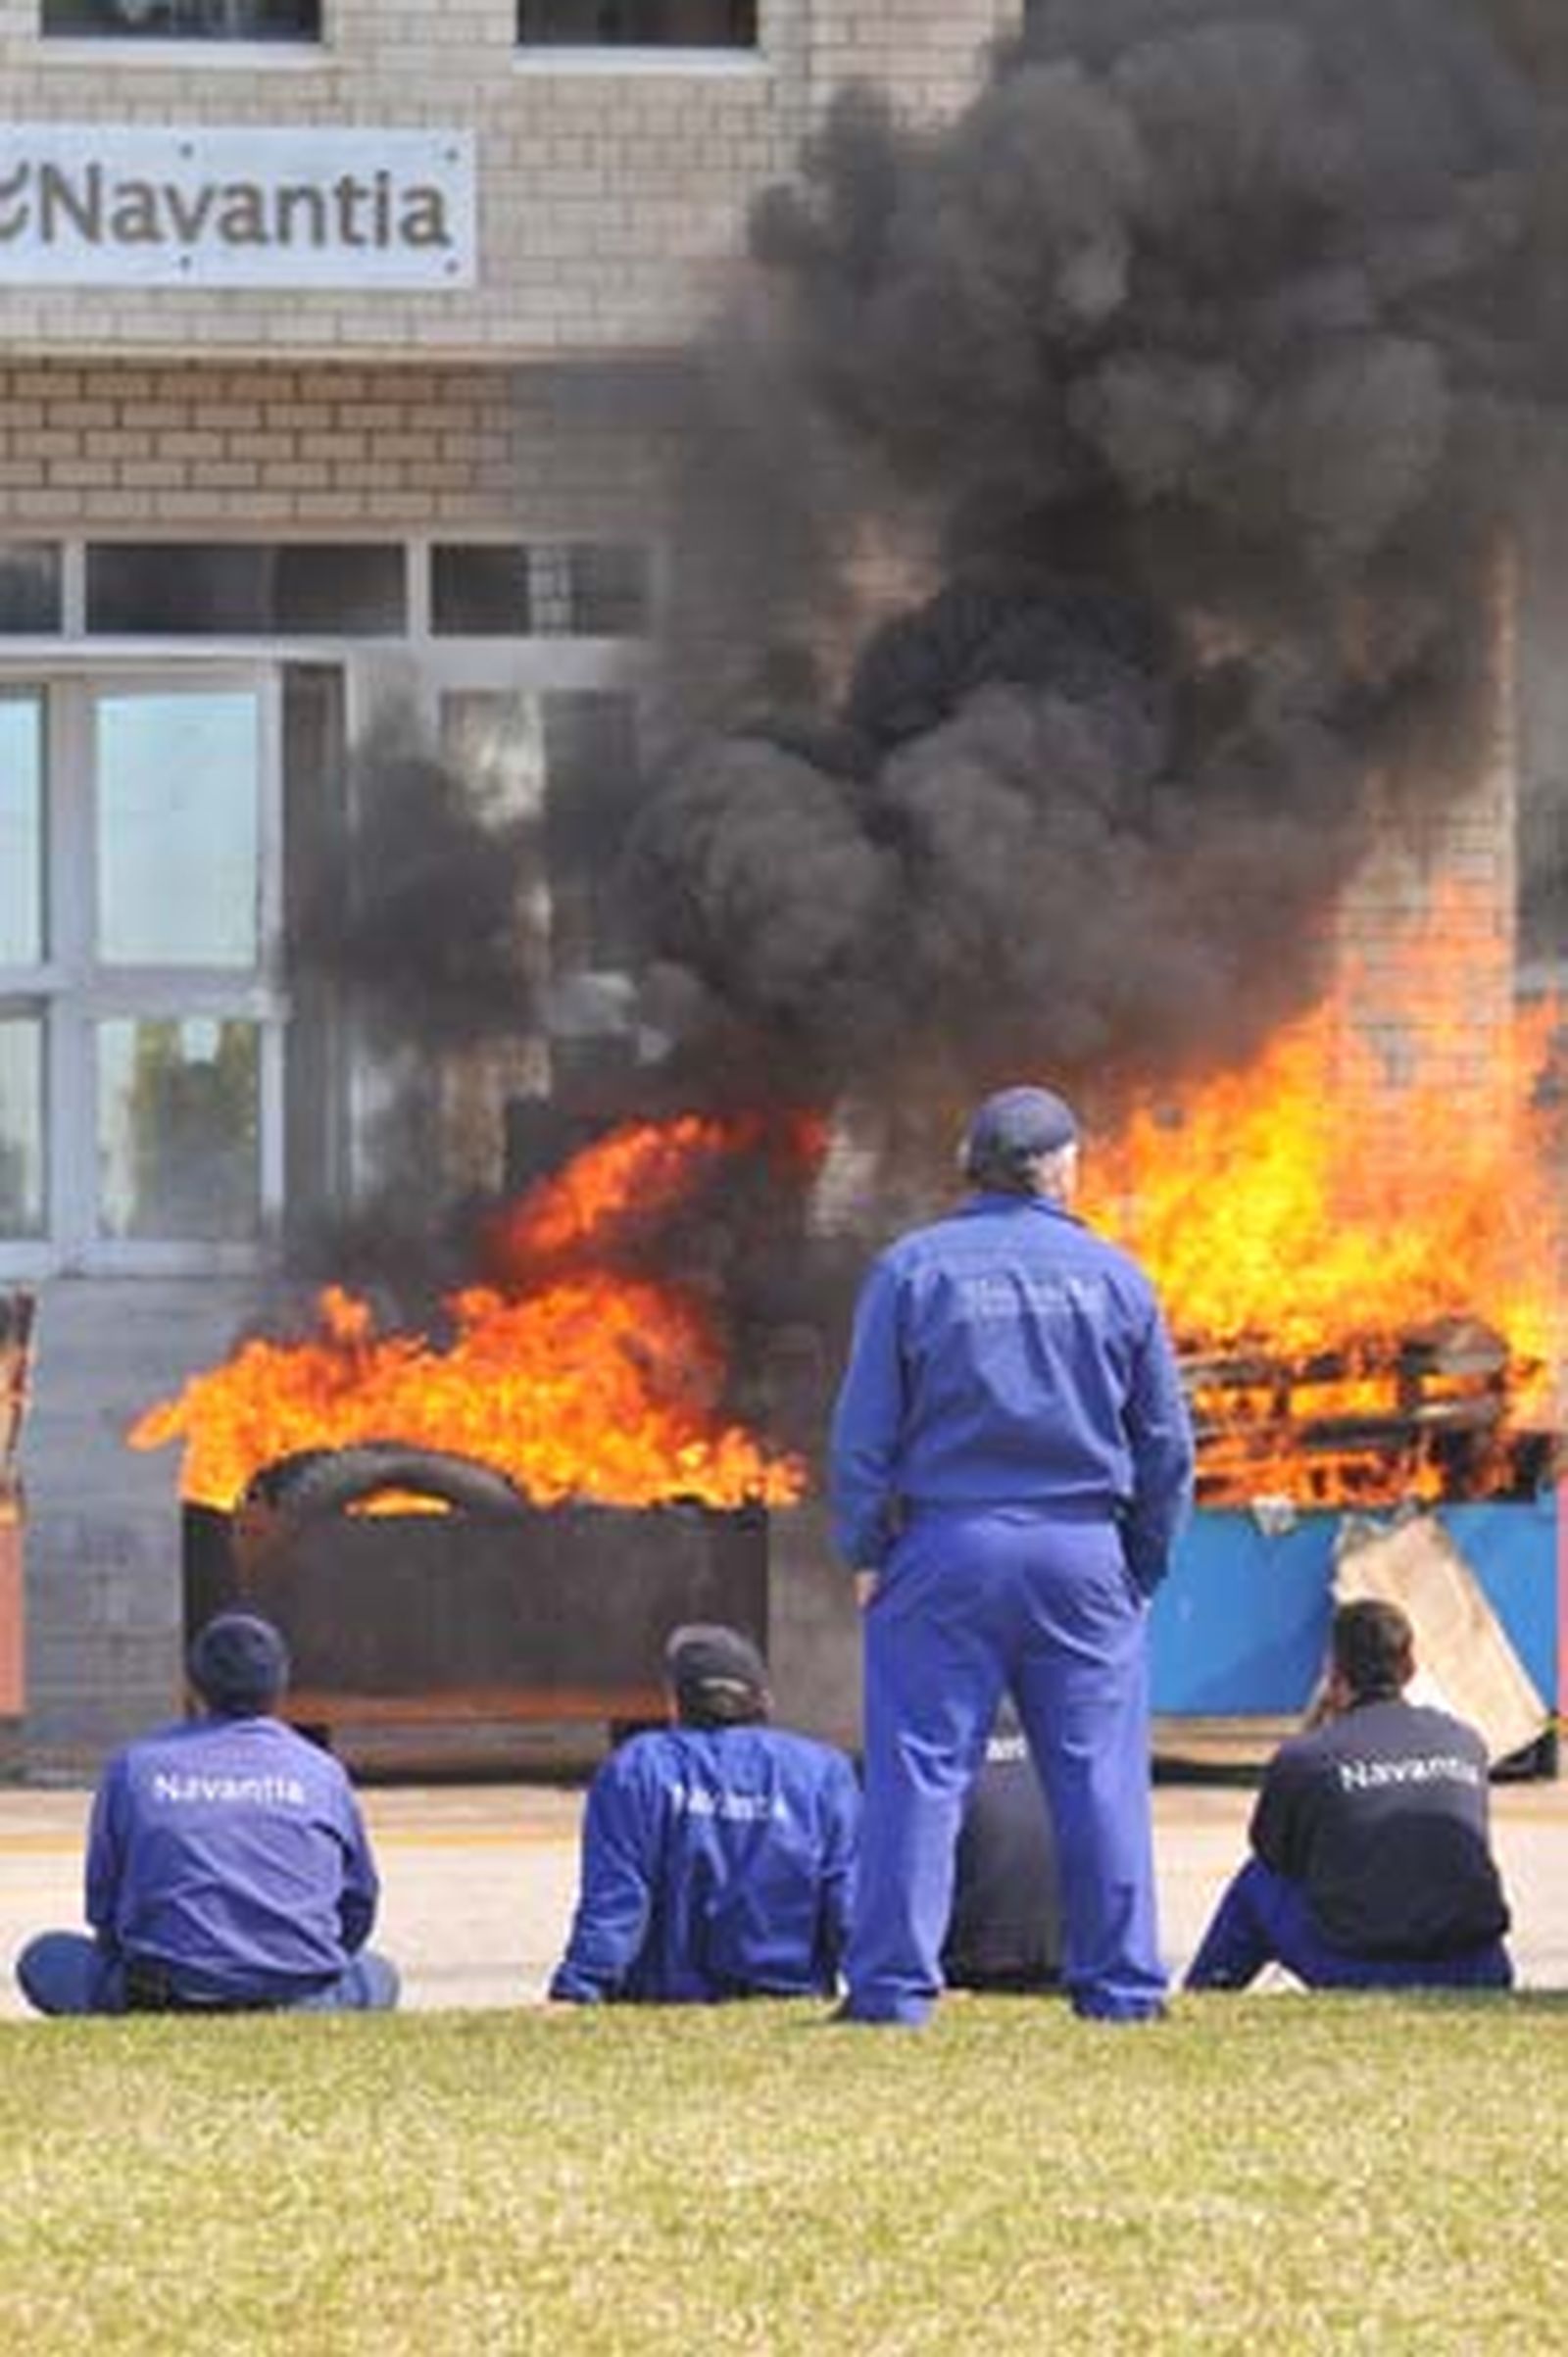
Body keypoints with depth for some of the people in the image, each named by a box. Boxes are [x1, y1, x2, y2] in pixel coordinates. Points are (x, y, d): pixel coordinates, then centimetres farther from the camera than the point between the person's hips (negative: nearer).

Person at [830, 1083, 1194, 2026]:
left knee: (919, 1770, -1)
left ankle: (894, 1983, -5)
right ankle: (1121, 1980, 5)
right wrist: (1146, 1562, 15)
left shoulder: (913, 1268, 0)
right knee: (1100, 1774, 5)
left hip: (945, 1553, -1)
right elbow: (1167, 1443, 8)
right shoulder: (1115, 1277, 5)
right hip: (1083, 1553, 1)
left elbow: (864, 1431, -1)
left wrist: (866, 1553, 6)